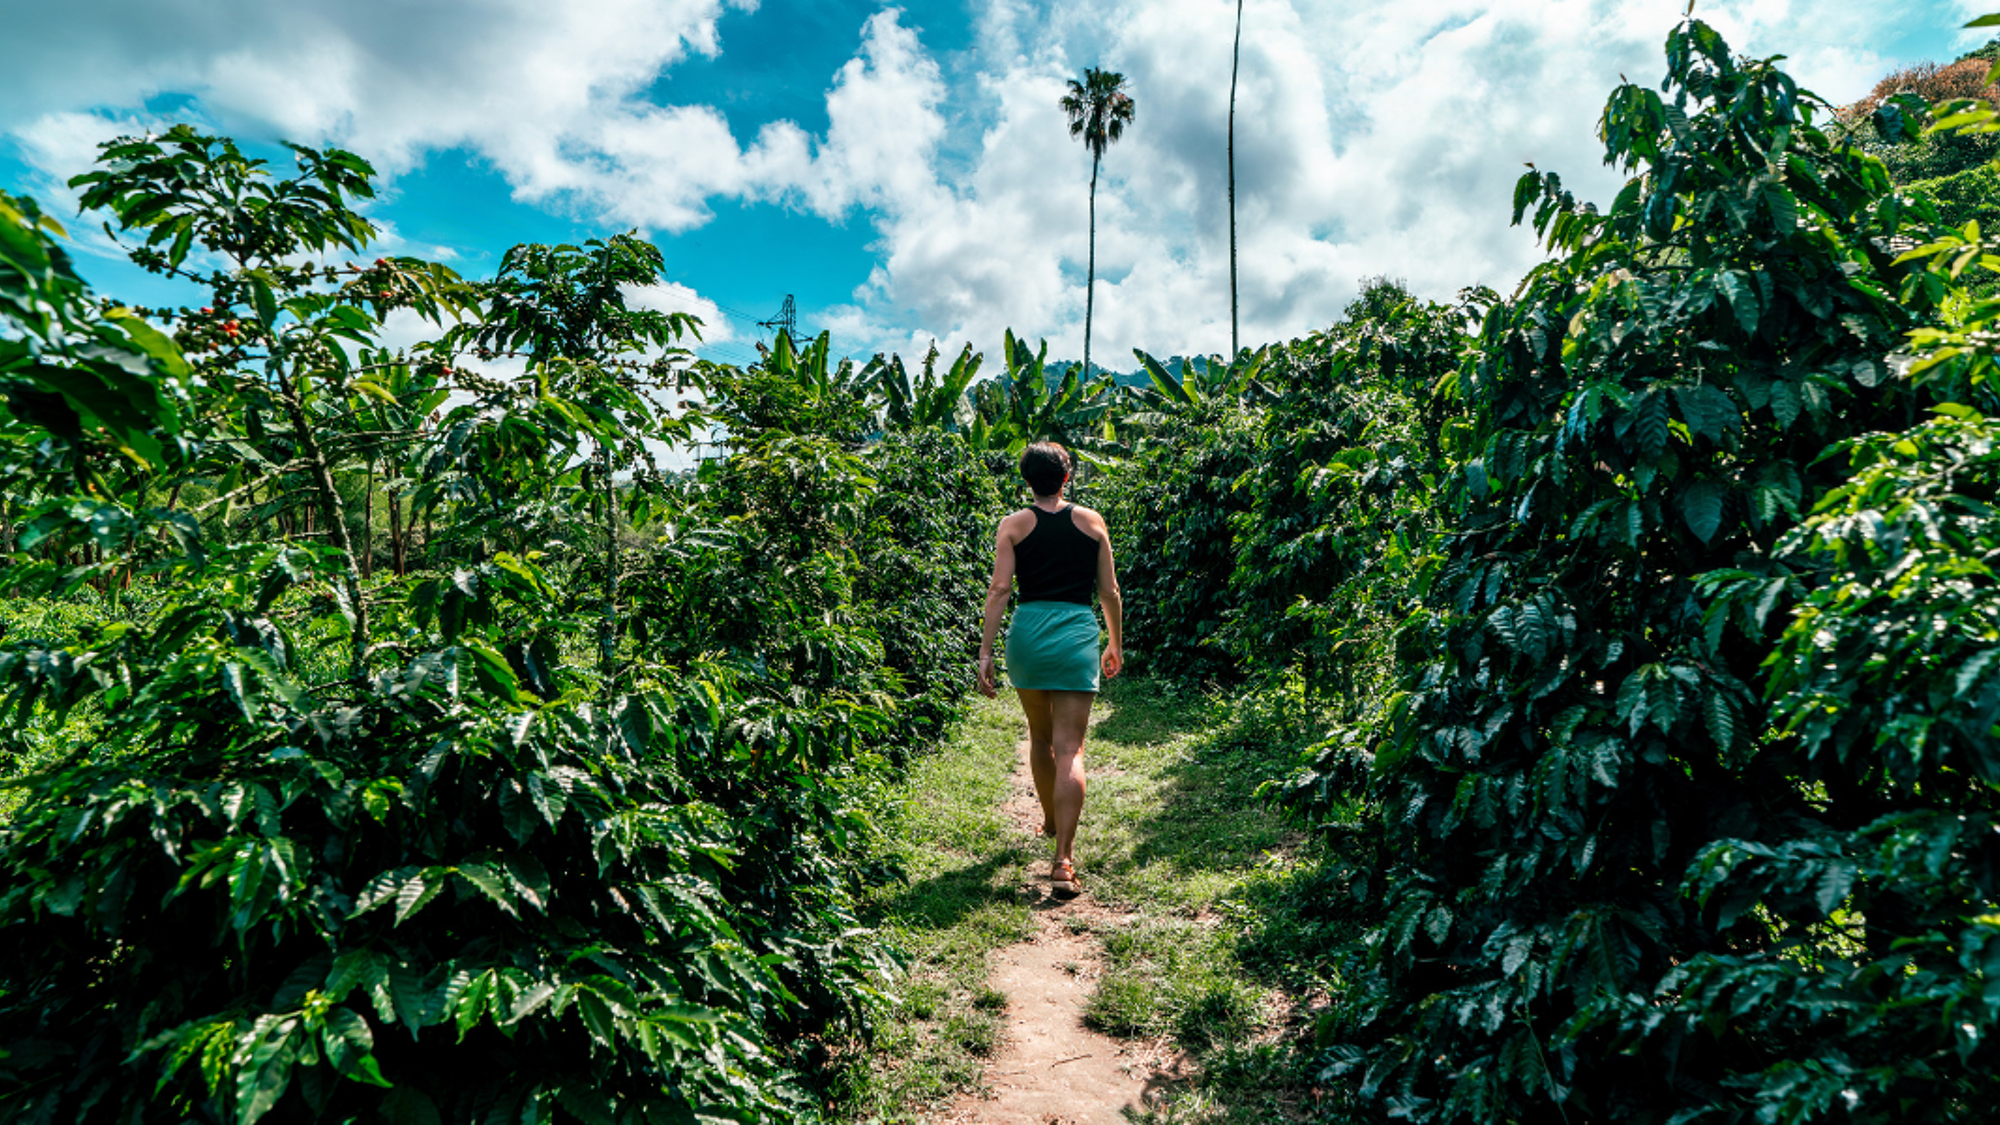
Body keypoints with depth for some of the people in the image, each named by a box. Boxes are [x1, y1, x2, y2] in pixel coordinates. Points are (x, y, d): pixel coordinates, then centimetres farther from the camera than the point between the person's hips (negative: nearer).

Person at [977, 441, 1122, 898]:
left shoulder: (1014, 525, 4)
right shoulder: (1092, 521, 6)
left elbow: (1000, 588, -6)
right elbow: (1109, 592, 7)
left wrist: (985, 651, -6)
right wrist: (1116, 644, 19)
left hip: (1028, 632, 1)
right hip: (1078, 634, -1)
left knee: (1040, 737, 22)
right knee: (1069, 749, -2)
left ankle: (1051, 820, 43)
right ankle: (1063, 860, -8)